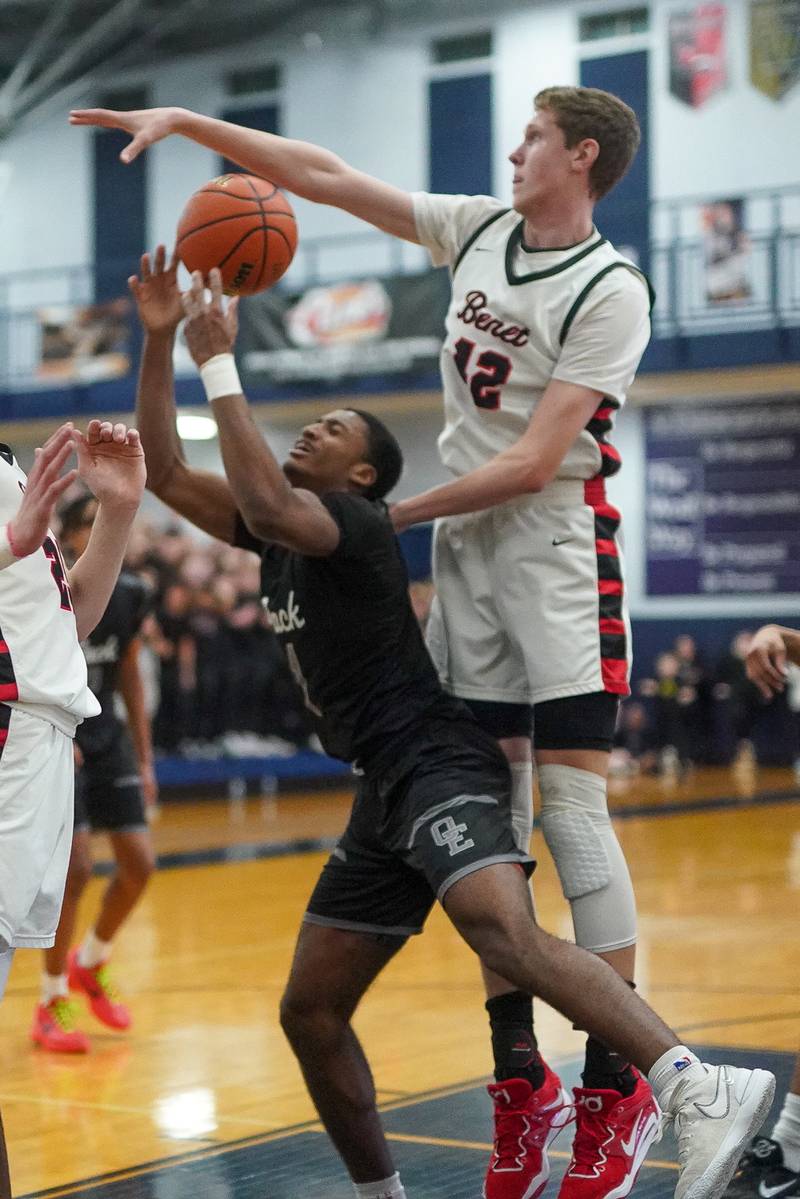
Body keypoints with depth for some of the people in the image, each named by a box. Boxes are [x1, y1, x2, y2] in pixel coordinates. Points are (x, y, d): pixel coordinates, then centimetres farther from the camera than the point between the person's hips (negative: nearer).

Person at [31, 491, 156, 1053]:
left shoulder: (132, 594, 1)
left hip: (106, 738, 6)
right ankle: (52, 1004, 4)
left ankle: (92, 963, 29)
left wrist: (144, 759, 12)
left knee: (140, 862, 2)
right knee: (76, 865, -13)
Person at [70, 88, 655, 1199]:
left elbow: (535, 461, -16)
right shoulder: (480, 231, 9)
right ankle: (520, 1080, 10)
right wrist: (187, 120, 7)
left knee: (571, 807, -10)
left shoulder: (611, 291, -10)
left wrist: (393, 511, -11)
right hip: (466, 552, 6)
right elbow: (320, 174, 11)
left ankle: (616, 1083, -4)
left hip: (560, 548, -6)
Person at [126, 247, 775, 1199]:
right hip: (386, 793, 10)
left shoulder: (354, 520, -7)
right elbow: (165, 473, 17)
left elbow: (266, 503, -28)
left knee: (503, 933, -35)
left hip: (436, 766, -9)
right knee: (310, 1013, 11)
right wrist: (158, 340, 7)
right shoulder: (278, 532, 17)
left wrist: (219, 365, -19)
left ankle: (701, 1090, -45)